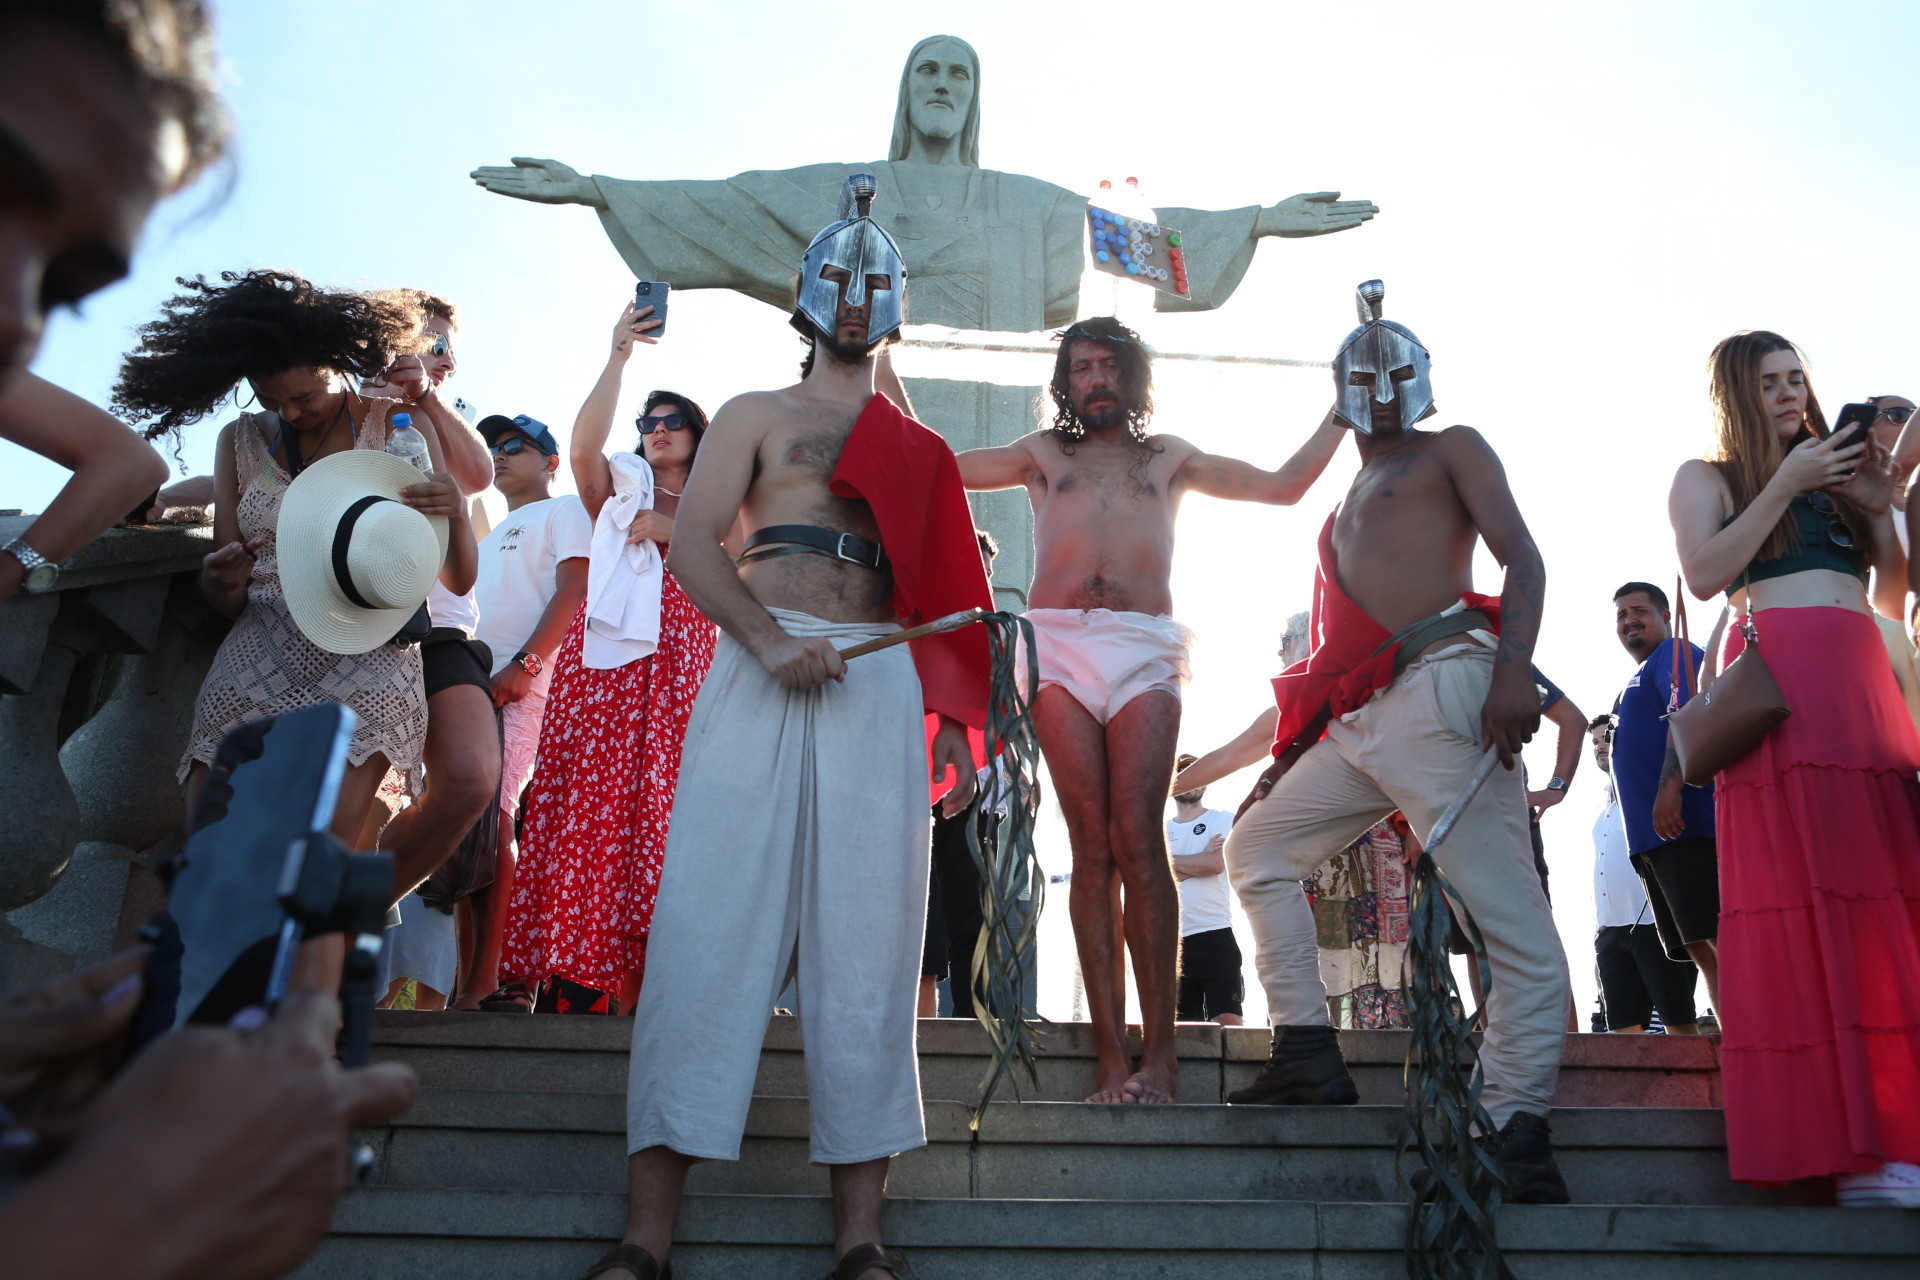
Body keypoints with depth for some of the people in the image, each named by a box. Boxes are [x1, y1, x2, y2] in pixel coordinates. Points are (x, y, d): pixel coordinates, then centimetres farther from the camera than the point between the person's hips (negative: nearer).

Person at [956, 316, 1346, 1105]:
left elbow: (1285, 486, 25)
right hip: (1059, 647, 0)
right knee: (1091, 847, -6)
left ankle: (1158, 1053, -9)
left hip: (1144, 652, 0)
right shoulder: (1043, 454, 25)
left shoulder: (1170, 458, 25)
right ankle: (1112, 1059, -5)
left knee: (1136, 838, -14)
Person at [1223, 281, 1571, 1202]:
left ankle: (1516, 1130, -8)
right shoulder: (1342, 513, 31)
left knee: (1507, 915, -11)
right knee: (1256, 845, 12)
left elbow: (1523, 557, -3)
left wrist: (1513, 670, -20)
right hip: (1357, 722, 8)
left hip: (1439, 690, -8)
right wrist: (1288, 753, 22)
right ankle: (1307, 1050, 13)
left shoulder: (1452, 450, 12)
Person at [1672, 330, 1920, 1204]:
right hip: (1778, 672, -6)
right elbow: (1705, 575, -5)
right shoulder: (1706, 476, 13)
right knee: (1810, 890, -12)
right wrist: (1784, 485, -3)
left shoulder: (1834, 472, 28)